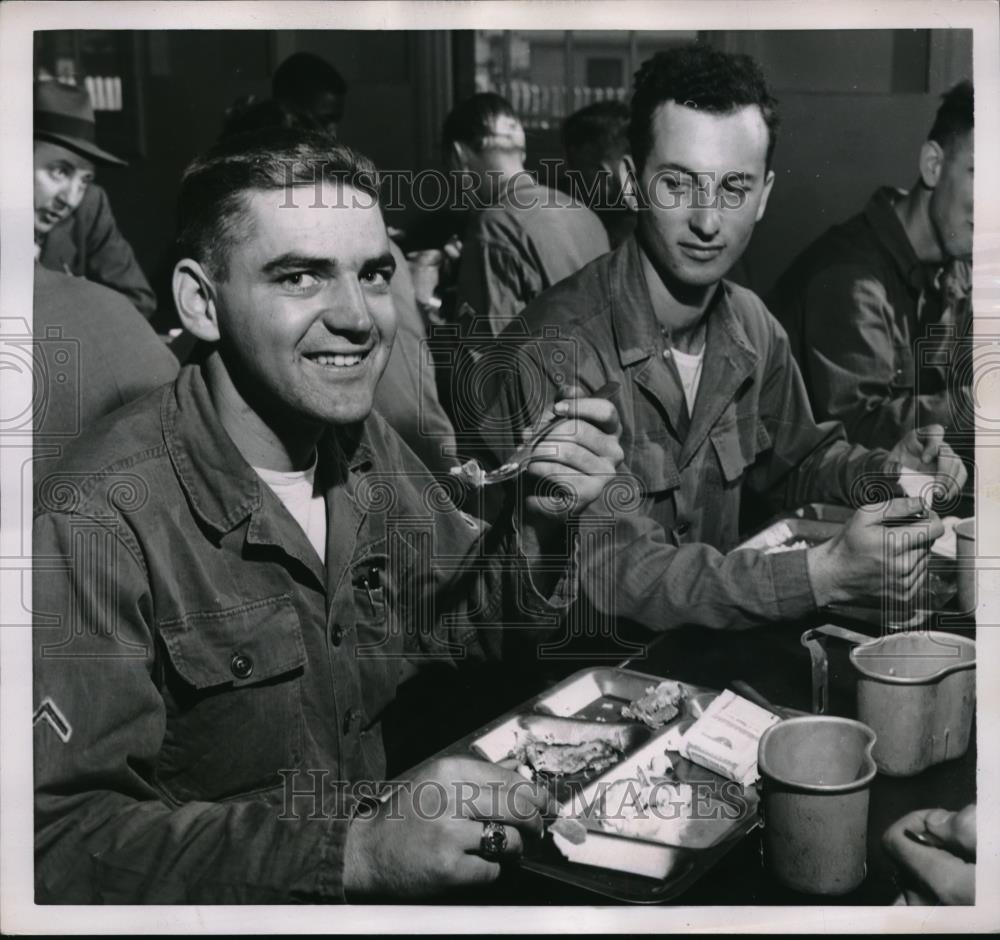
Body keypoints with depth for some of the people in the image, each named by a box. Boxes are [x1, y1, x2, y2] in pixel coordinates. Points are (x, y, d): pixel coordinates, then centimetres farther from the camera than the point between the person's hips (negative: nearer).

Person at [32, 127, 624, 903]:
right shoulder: (101, 524, -23)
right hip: (225, 899, -5)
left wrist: (542, 521, -9)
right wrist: (354, 850, -32)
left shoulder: (366, 444, -2)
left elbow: (457, 620, 10)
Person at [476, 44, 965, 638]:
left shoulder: (752, 327, 1)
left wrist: (881, 474, -4)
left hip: (713, 654, 7)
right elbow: (623, 578, -25)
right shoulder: (555, 356, -23)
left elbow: (792, 462, 16)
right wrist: (827, 574, -32)